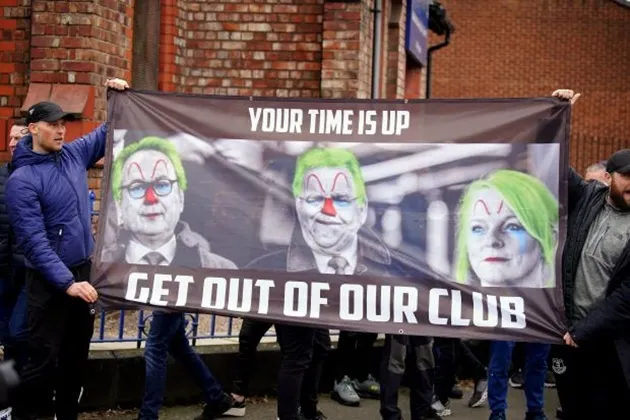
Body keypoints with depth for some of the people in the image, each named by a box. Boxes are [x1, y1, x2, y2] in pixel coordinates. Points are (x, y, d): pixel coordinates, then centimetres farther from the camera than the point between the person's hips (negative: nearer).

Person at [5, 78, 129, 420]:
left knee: (77, 354, 16)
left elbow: (107, 133, 21)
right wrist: (67, 282, -26)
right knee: (44, 359, -5)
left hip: (84, 269, 7)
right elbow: (34, 241, -21)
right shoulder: (22, 181, -16)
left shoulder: (73, 154, 4)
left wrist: (119, 98, 4)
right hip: (50, 280, -7)